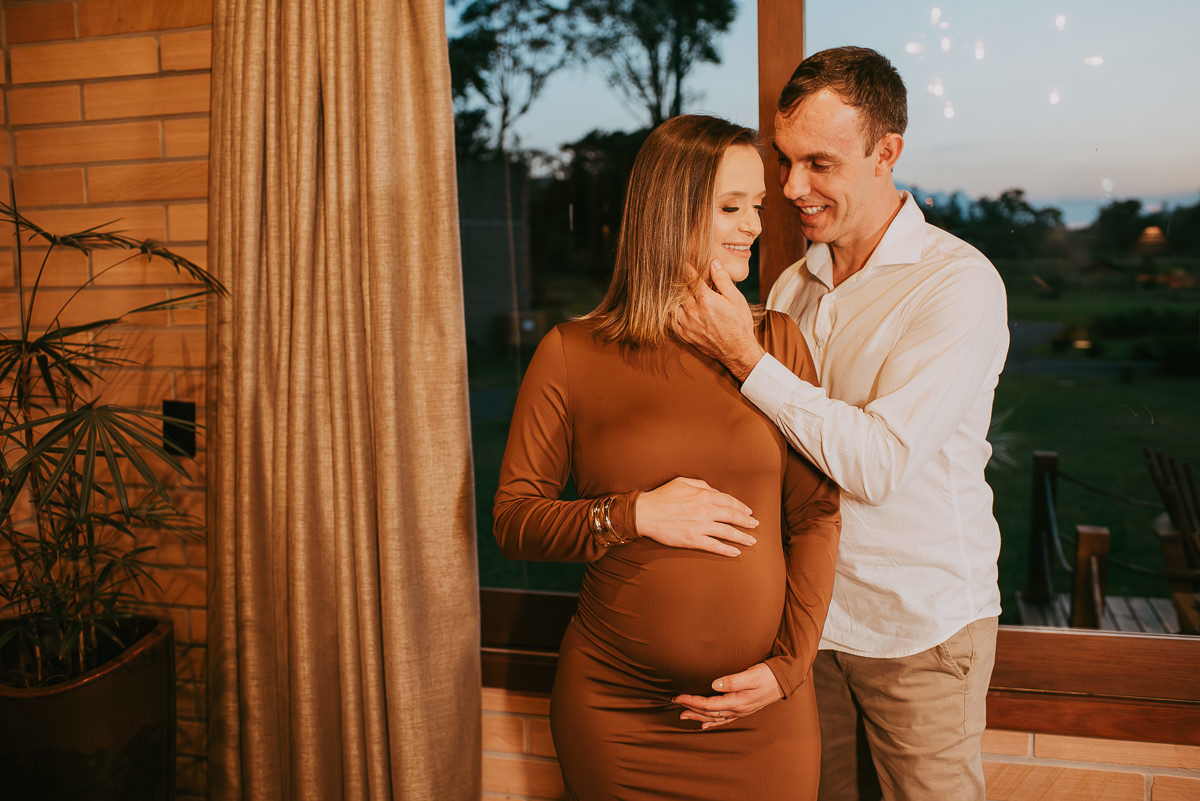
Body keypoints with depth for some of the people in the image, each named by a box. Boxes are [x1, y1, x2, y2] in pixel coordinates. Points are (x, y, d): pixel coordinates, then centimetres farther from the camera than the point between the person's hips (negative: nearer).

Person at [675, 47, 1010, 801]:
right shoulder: (792, 285, 5)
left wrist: (746, 358, -22)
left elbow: (879, 464, -23)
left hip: (922, 626, -5)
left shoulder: (959, 282, -15)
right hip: (812, 617, 5)